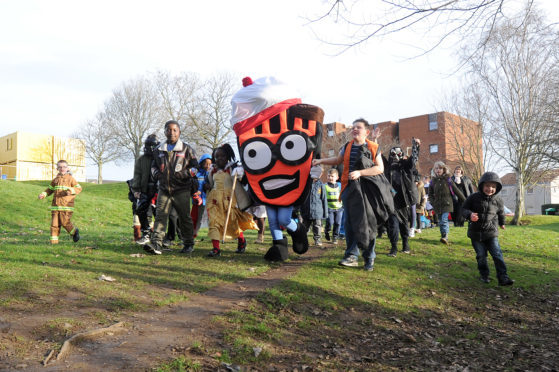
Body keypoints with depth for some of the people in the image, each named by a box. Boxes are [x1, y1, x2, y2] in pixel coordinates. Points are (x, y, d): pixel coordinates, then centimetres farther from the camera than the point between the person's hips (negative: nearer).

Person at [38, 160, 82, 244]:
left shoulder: (70, 178, 2)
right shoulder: (55, 179, 15)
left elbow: (79, 188, -1)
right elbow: (50, 189, 23)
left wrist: (71, 190, -19)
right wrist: (43, 194, 6)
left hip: (66, 206, -4)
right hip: (55, 206, 5)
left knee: (65, 222, -9)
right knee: (54, 224, 2)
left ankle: (75, 232, 18)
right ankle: (54, 241, 8)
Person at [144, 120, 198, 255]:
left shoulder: (186, 149, 2)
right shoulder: (158, 150, 12)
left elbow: (195, 166, 6)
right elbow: (154, 165, 25)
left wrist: (185, 174, -11)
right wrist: (156, 173, 3)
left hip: (181, 190, -2)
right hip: (164, 189, 3)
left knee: (184, 217, 5)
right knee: (160, 215, -8)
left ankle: (188, 243, 19)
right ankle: (156, 243, -13)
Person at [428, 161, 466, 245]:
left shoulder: (448, 179, 0)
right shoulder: (433, 181, 9)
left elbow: (456, 190, 5)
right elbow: (430, 194, 16)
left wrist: (464, 200, 7)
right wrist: (432, 202, 1)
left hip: (447, 204, -4)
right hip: (437, 205, 4)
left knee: (444, 220, -16)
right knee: (440, 222, 7)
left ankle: (445, 237, -19)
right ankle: (443, 236, 15)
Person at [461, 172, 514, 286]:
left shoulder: (498, 200, -1)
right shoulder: (474, 197, -8)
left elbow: (501, 212, 19)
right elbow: (464, 209, -4)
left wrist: (502, 223, 34)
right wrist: (470, 215, -26)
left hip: (491, 233, 1)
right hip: (476, 233, -1)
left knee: (497, 255, -4)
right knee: (481, 256, 8)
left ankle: (503, 277, 0)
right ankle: (484, 275, 24)